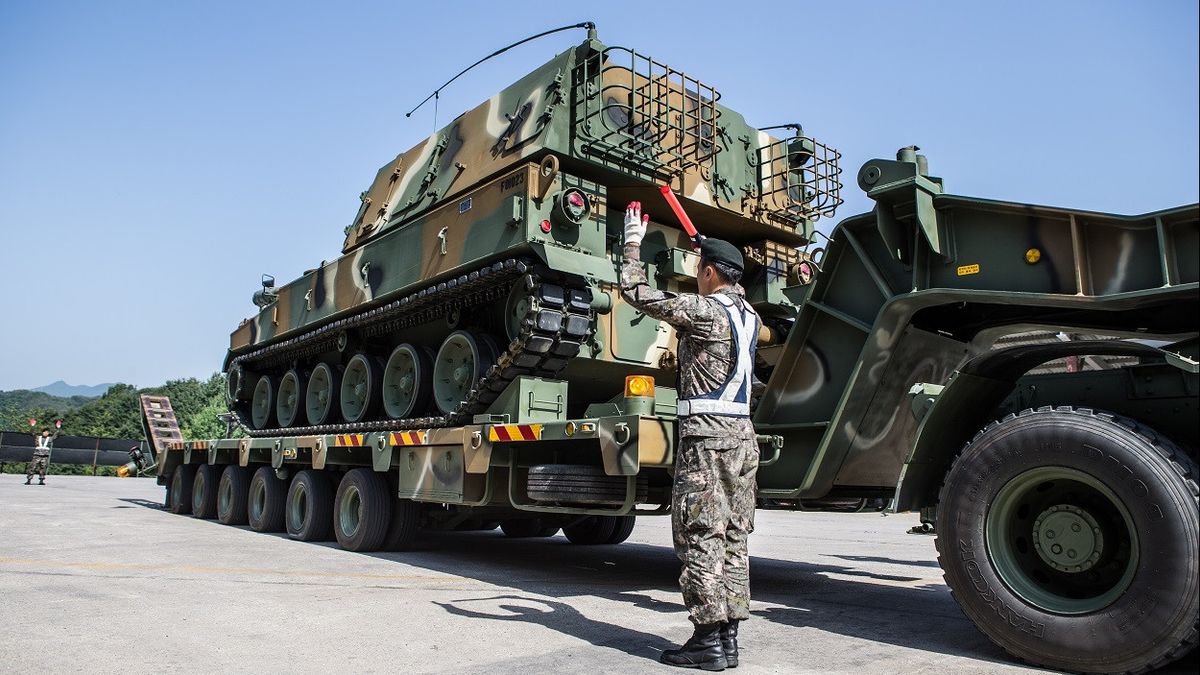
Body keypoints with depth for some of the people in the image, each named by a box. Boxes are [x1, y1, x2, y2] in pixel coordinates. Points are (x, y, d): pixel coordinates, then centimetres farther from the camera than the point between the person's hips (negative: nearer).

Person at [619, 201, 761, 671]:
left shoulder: (704, 310, -10)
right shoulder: (750, 314, 14)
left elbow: (635, 292, -9)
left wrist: (633, 244, 6)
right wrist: (711, 248, 44)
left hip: (706, 436, -8)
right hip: (743, 436, 8)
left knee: (700, 538, -3)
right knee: (732, 538, 10)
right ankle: (728, 636, 15)